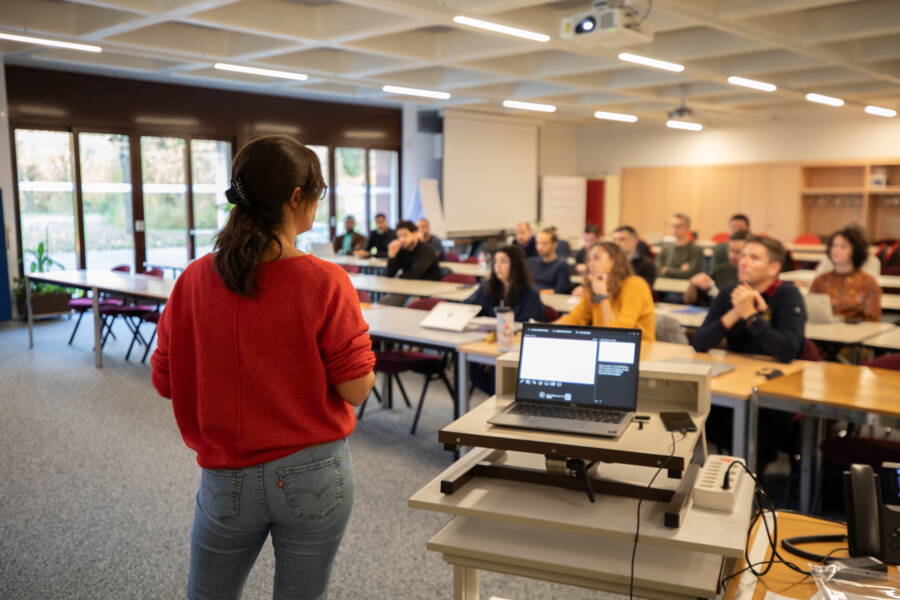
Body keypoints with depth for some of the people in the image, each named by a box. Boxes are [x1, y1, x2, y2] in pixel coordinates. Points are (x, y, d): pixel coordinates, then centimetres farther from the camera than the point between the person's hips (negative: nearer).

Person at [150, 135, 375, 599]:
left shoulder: (195, 280, -8)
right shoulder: (325, 282, -18)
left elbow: (165, 382, 0)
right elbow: (357, 389, -14)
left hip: (228, 478, 2)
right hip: (314, 473, -2)